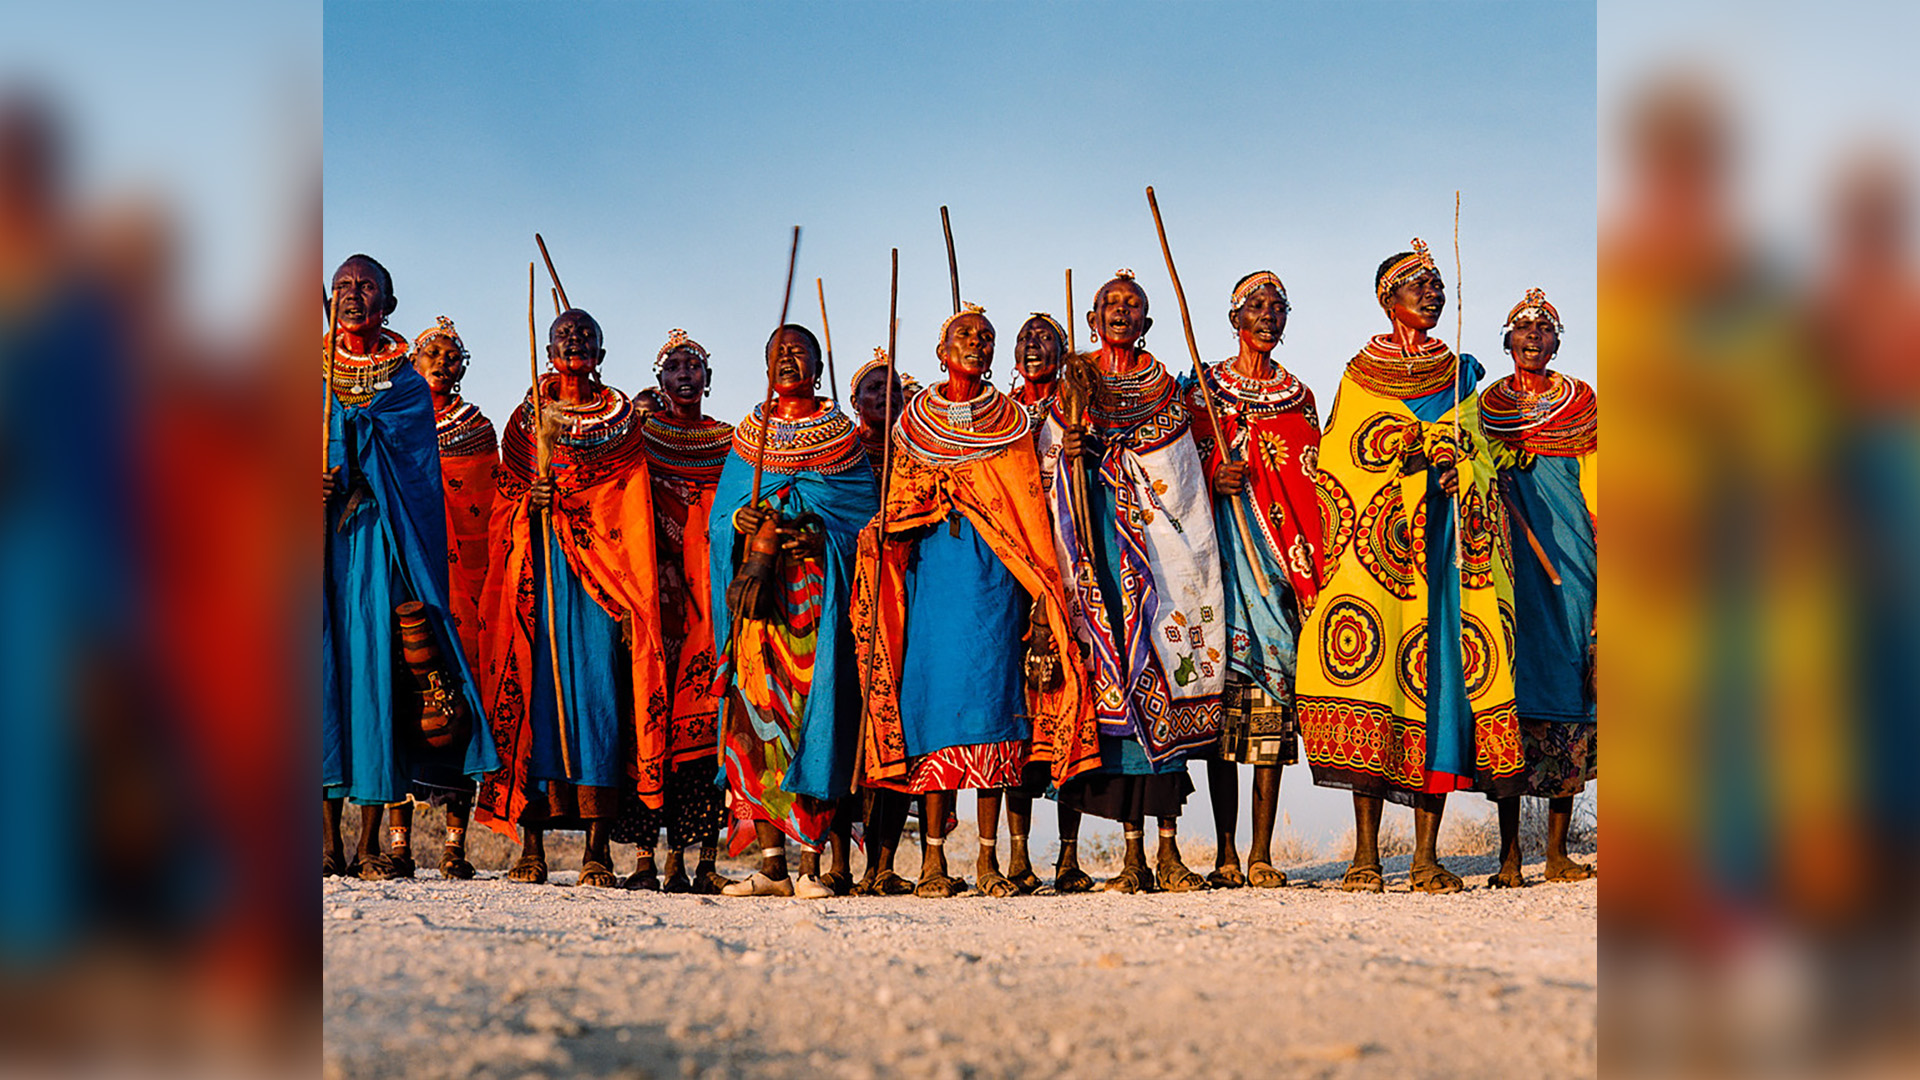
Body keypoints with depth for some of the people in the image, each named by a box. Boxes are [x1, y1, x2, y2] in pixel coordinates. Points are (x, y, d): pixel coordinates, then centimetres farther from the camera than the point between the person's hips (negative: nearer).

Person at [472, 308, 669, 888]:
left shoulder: (622, 421, 10)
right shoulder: (526, 418, 15)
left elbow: (633, 514, 5)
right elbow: (505, 500, 13)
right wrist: (529, 502, -8)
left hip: (600, 570, -1)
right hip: (538, 570, 2)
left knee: (598, 688, -10)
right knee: (533, 690, -5)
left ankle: (598, 851, -9)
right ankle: (531, 850, -1)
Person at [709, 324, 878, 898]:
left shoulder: (843, 435, 11)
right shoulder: (748, 434, 19)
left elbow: (862, 512, 3)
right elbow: (720, 516, 13)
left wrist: (794, 523, -11)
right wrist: (743, 523, -10)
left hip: (817, 591, -2)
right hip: (757, 590, 3)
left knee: (813, 712, -11)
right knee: (756, 711, -6)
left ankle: (811, 865, -8)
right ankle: (771, 865, -2)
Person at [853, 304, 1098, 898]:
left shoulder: (1011, 422, 12)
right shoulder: (914, 423, 15)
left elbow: (1030, 508, 8)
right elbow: (897, 504, 17)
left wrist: (1038, 589, -1)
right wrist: (886, 529, -7)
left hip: (995, 574, -1)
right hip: (933, 566, 1)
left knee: (990, 689, -8)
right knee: (935, 688, -6)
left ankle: (988, 858, -3)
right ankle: (934, 857, -2)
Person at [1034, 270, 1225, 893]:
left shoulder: (1166, 389, 16)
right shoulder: (1069, 389, 15)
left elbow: (1184, 483, 11)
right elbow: (1046, 474, 12)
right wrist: (1070, 453, -7)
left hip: (1157, 548, 0)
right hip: (1094, 545, 0)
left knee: (1160, 682, -8)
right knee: (1112, 678, -8)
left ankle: (1167, 850, -7)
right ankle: (1135, 854, -5)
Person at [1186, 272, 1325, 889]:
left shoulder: (1300, 398, 18)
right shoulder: (1204, 390, 12)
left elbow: (1312, 486, 14)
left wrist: (1310, 558, 2)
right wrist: (1214, 483, -13)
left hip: (1281, 550, 2)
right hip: (1222, 543, -2)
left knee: (1275, 678, -6)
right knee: (1226, 675, -9)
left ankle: (1262, 852, -4)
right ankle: (1226, 851, -4)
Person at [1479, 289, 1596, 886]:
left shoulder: (1580, 400, 13)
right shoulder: (1487, 403, 14)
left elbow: (1594, 490, 9)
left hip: (1569, 547, 0)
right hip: (1503, 549, 0)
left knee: (1568, 672, -3)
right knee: (1511, 677, -8)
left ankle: (1557, 850, 3)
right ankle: (1509, 852, -5)